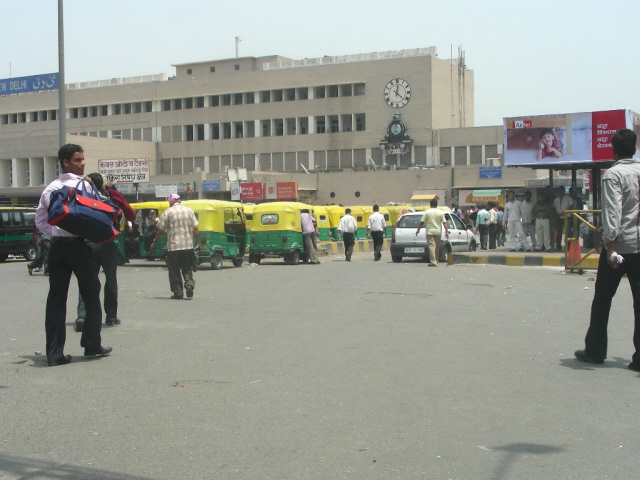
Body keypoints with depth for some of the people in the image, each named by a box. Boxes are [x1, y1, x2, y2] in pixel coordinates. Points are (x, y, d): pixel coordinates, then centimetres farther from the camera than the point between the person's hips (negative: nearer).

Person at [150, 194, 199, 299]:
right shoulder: (189, 210, 6)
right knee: (187, 269, 13)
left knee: (174, 271, 5)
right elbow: (195, 228, 3)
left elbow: (160, 229, -2)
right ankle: (189, 284, -11)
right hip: (188, 245, 3)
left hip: (173, 246, -3)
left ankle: (178, 292, 4)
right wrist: (197, 242, 9)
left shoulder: (168, 212, -4)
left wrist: (154, 242, 9)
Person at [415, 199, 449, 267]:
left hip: (430, 232, -3)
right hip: (438, 232, 3)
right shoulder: (440, 212, 4)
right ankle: (436, 260, 26)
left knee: (431, 246, -8)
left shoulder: (427, 212, -3)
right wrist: (447, 231, 1)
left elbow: (422, 222, -3)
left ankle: (433, 262, -17)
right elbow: (444, 223, -1)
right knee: (437, 247, 15)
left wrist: (418, 230, 6)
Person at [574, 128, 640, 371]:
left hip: (620, 244, -4)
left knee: (602, 299, 9)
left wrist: (610, 245, -19)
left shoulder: (613, 174, -9)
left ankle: (595, 350, 16)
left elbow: (613, 212, -18)